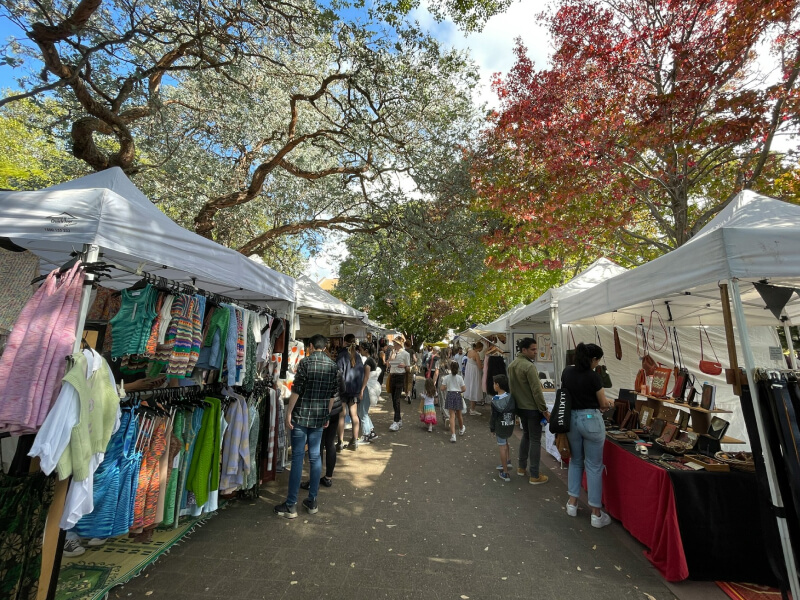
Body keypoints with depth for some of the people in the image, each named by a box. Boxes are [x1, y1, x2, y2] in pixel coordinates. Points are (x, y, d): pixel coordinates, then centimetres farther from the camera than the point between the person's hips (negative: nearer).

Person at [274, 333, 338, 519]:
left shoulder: (305, 362, -10)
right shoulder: (332, 365, 3)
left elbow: (296, 390, -14)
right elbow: (332, 394, 7)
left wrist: (288, 413, -5)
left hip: (301, 415, -4)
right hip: (319, 417, 4)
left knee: (298, 458, 3)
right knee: (315, 457, 13)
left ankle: (291, 505, 13)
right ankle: (312, 501, 23)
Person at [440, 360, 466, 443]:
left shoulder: (446, 377, -7)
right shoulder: (460, 377, -6)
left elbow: (442, 389, -5)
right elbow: (464, 389, -4)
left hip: (450, 395, -1)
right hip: (458, 395, 1)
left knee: (452, 416, -1)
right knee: (459, 414, 21)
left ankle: (453, 435, -11)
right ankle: (461, 429, 45)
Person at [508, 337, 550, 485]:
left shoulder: (512, 365, 5)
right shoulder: (529, 366, -22)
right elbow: (537, 391, -22)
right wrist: (544, 410, -15)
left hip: (520, 407, 8)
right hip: (532, 408, -8)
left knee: (526, 435, 22)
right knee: (535, 441, 3)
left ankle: (522, 467, 32)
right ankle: (535, 476, 13)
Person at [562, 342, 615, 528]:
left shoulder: (566, 372, 1)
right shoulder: (593, 376, -14)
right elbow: (603, 404, -2)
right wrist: (609, 403, 20)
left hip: (571, 419, 5)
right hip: (591, 420, -5)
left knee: (575, 461, 20)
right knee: (594, 466, 6)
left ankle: (572, 503, 27)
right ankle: (596, 514, 16)